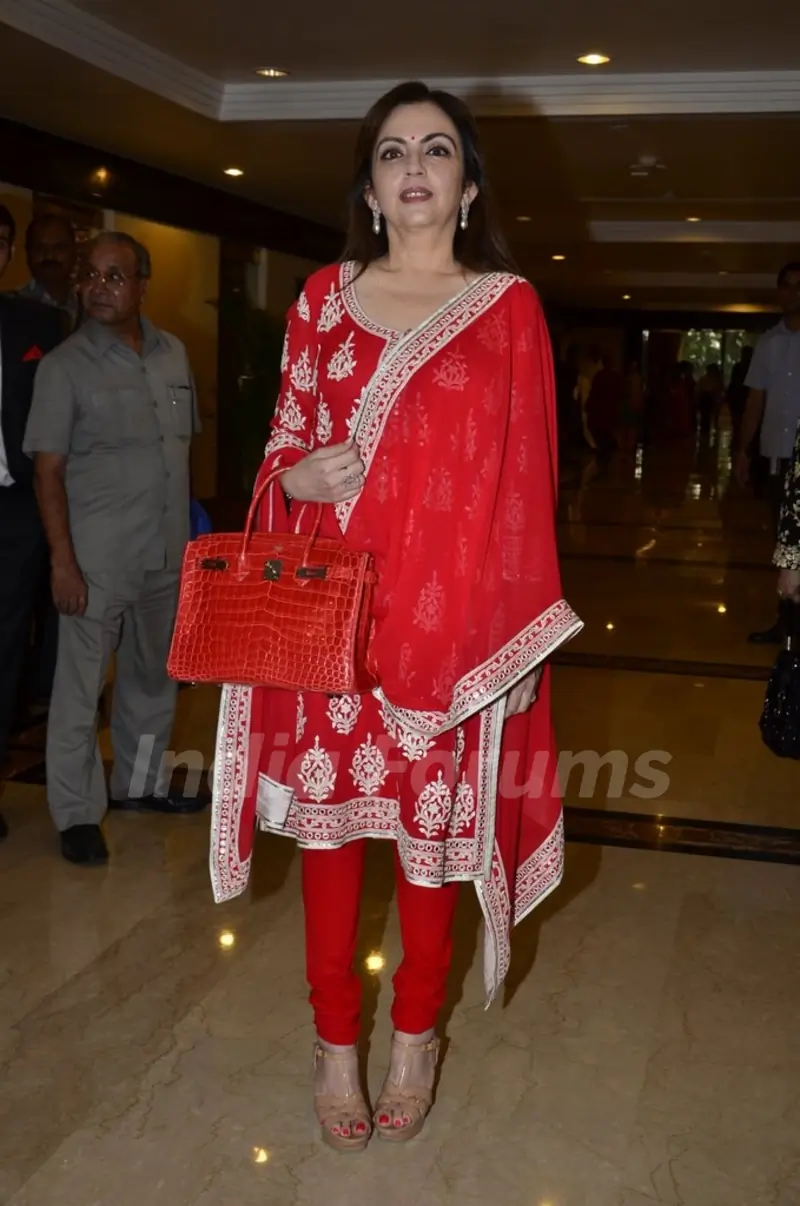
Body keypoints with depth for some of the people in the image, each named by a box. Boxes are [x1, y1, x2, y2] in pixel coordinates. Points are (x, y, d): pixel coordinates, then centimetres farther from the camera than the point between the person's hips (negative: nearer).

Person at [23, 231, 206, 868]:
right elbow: (48, 470, -8)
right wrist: (63, 561, -14)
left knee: (154, 675, 16)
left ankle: (140, 782, 34)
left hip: (166, 552, 5)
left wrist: (190, 527, 11)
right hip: (98, 557, -5)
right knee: (81, 684, 0)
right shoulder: (65, 365, -7)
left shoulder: (173, 354, 7)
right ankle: (78, 812, 13)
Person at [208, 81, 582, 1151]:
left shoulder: (509, 306, 3)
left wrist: (515, 631, -4)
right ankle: (335, 1040, 26)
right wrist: (300, 477, -10)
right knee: (328, 818, 7)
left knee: (431, 823, 6)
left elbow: (522, 474, 1)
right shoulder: (324, 298, 9)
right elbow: (283, 448, 13)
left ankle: (417, 1030, 30)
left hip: (450, 615, -2)